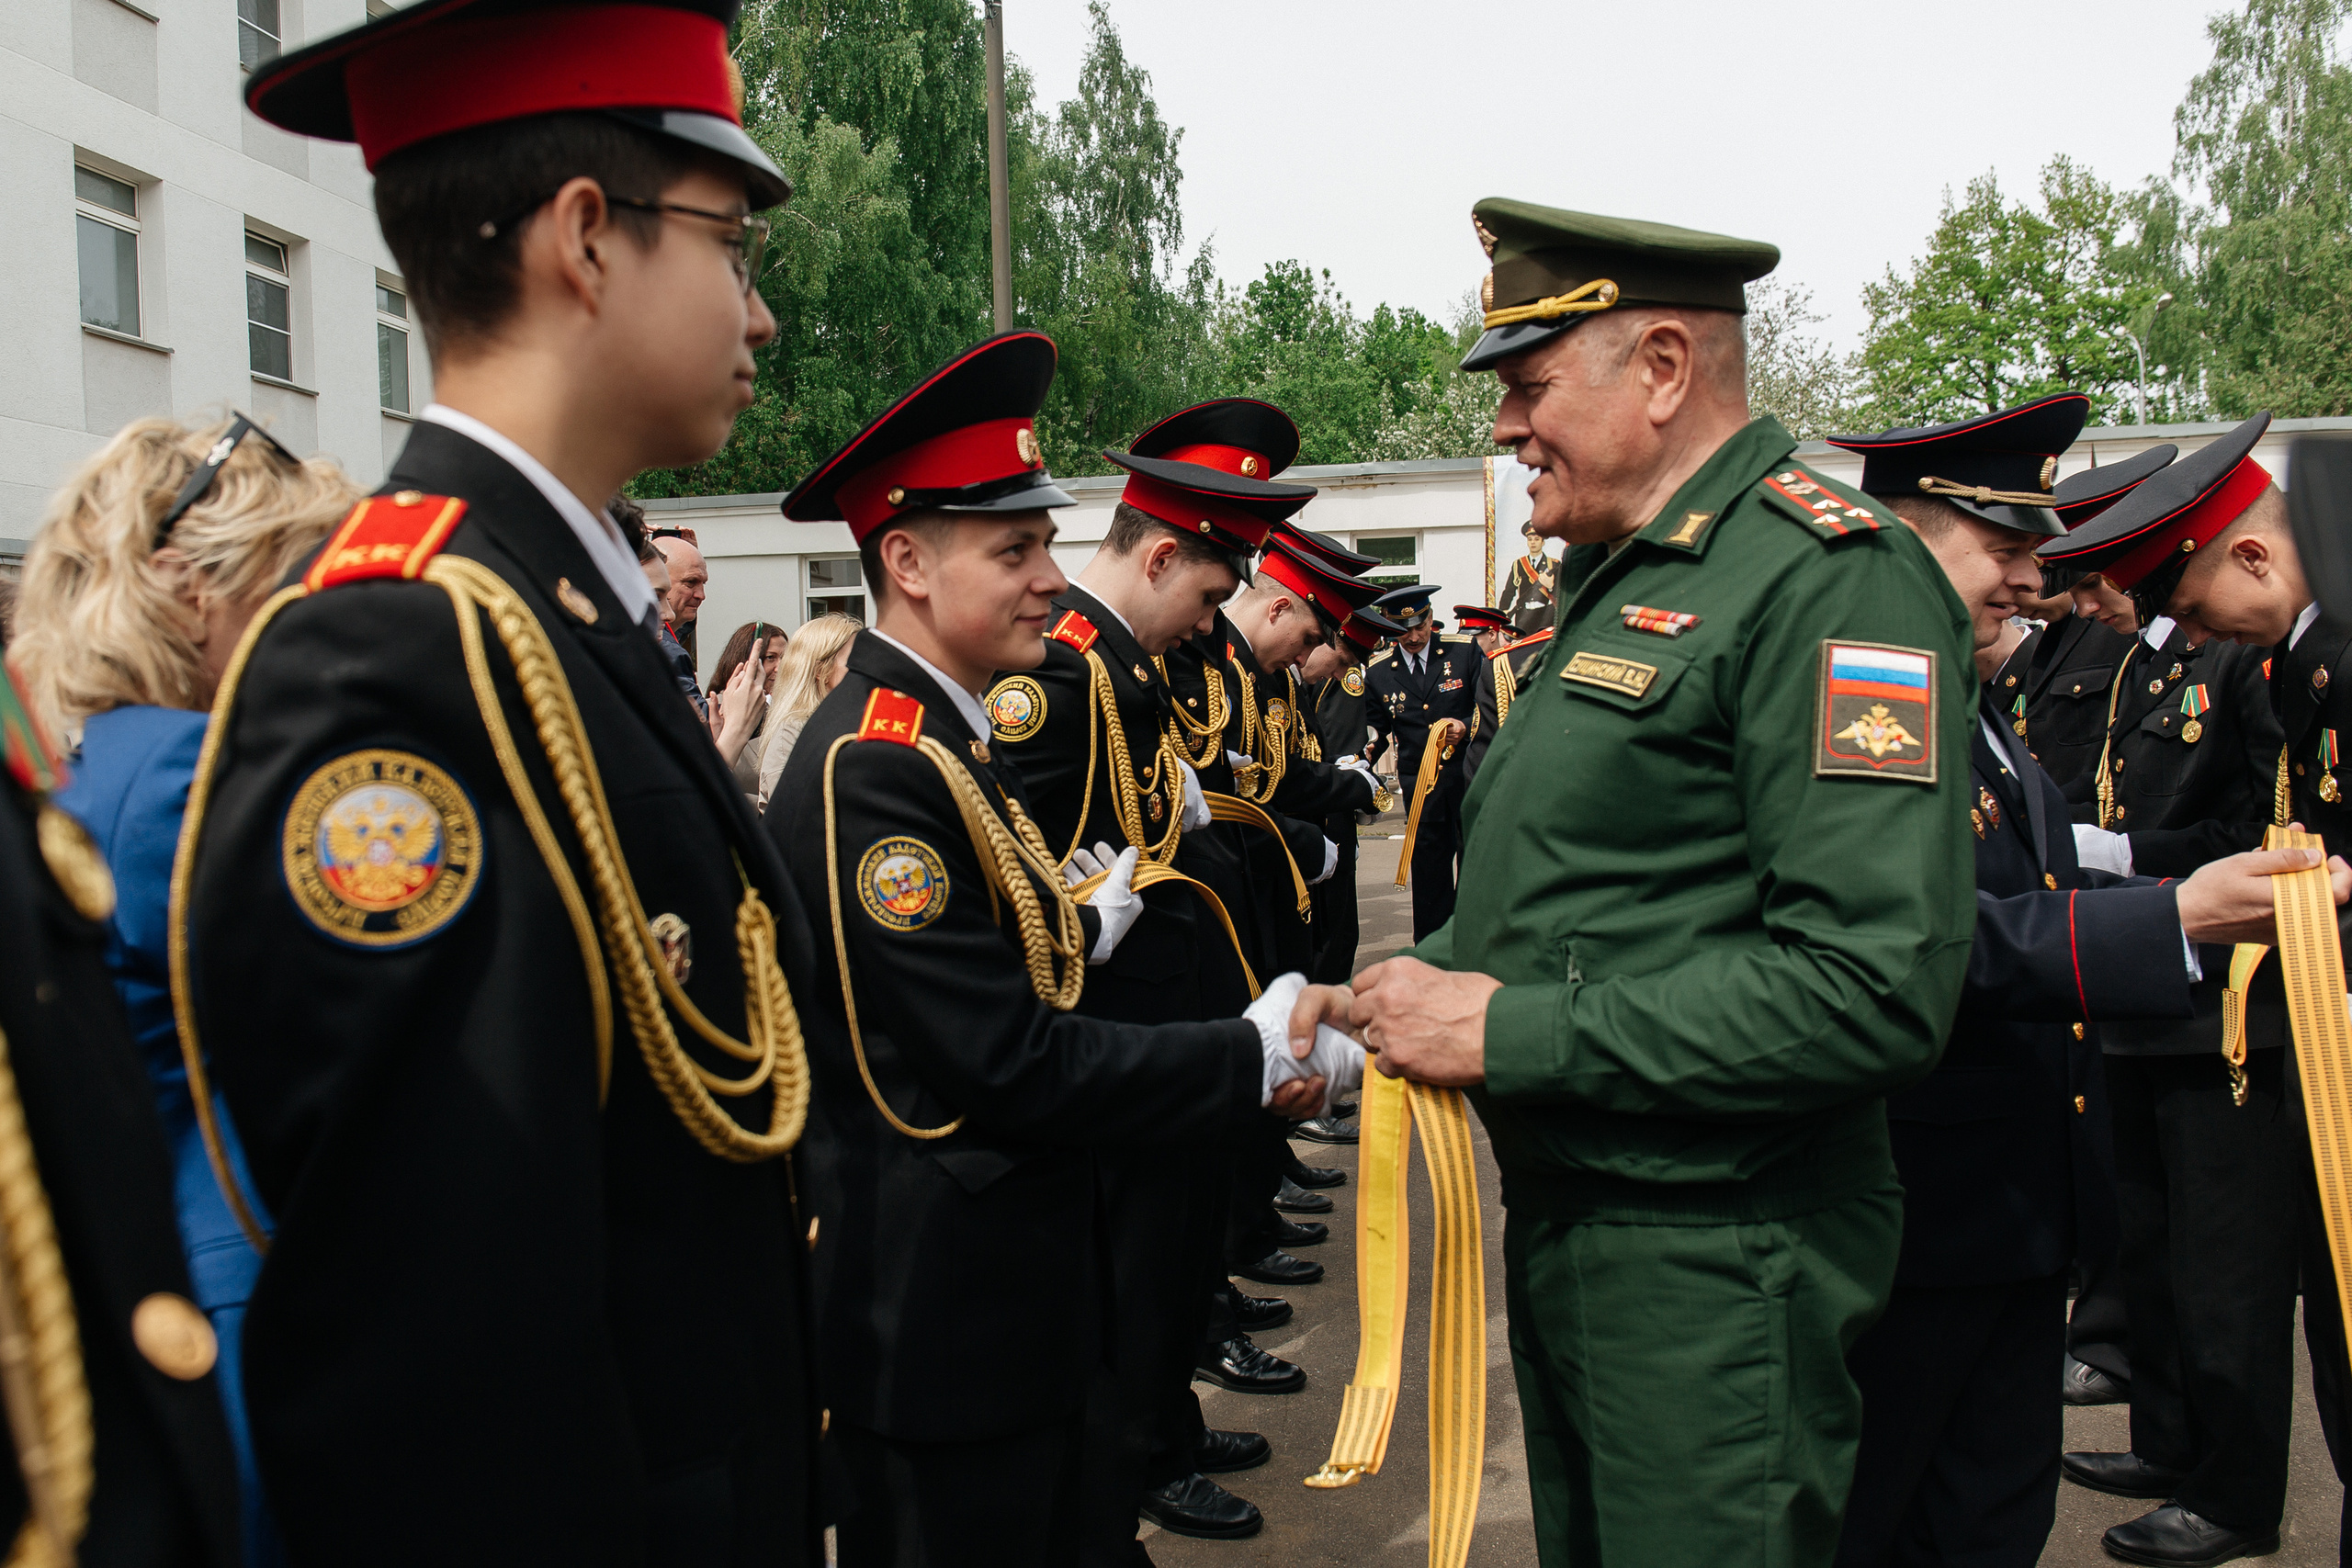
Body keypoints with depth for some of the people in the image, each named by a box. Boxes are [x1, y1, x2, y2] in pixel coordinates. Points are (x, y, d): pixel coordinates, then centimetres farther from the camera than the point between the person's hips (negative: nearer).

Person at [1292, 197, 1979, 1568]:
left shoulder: (1831, 577, -18)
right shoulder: (1621, 581, 13)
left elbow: (1876, 986, -27)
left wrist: (1513, 1030, -24)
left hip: (1715, 1274, -9)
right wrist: (1418, 986, 4)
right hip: (1564, 1223, 9)